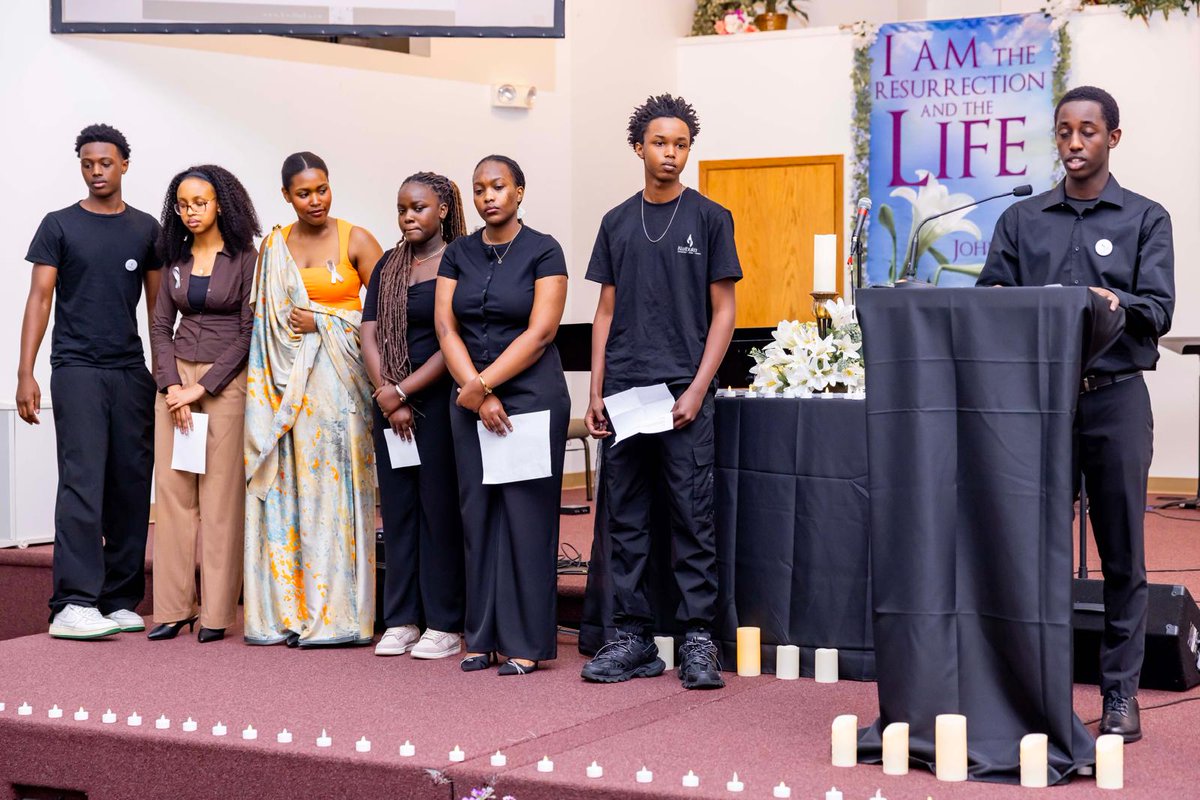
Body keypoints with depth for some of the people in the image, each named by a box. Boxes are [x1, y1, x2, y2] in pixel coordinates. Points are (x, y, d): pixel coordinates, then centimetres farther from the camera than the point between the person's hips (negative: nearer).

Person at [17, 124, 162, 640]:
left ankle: (120, 601, 10)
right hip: (77, 369, -3)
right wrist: (25, 374, -7)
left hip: (132, 371, 3)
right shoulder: (59, 226, 4)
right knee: (82, 483, -13)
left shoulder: (146, 229, 12)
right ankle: (73, 604, -16)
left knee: (132, 486, 3)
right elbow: (39, 299, 1)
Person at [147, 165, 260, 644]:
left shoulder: (245, 259, -3)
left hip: (225, 380, -4)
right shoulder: (176, 259, 12)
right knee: (173, 491, 0)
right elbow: (160, 326, 11)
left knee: (221, 495, -5)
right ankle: (173, 608, 4)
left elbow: (248, 330, -7)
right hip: (176, 379, 5)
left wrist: (203, 387, -10)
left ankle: (217, 613, -1)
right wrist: (171, 385, -3)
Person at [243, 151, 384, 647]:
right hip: (284, 378, 3)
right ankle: (289, 611, 5)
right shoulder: (274, 248, 11)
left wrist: (323, 322, -8)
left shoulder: (355, 241, 1)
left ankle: (335, 614, -1)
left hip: (338, 374, -3)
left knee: (332, 482, -5)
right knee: (286, 487, 0)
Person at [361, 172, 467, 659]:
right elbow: (370, 333, 6)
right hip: (390, 403, 6)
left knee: (440, 508, -3)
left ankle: (444, 624, 2)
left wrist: (403, 392, -11)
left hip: (439, 398, -6)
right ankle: (401, 620, 12)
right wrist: (387, 395, -6)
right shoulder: (388, 266, 13)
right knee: (397, 508, 7)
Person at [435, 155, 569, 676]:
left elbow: (540, 332, -11)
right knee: (478, 512, 6)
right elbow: (446, 327, 3)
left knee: (526, 514, -3)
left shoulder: (543, 251, -3)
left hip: (533, 394, -4)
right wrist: (477, 394, -9)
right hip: (470, 397, 4)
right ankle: (483, 637, 13)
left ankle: (526, 642, 2)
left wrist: (483, 384, -13)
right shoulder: (459, 253, 10)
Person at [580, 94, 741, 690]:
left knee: (693, 519, -3)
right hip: (623, 393, 4)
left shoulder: (709, 218, 3)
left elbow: (723, 311, 1)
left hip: (683, 393, -3)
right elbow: (606, 313, 14)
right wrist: (596, 393, 5)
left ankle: (698, 641, 1)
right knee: (625, 520, 5)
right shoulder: (617, 223, 13)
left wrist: (697, 389, -9)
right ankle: (633, 639, 12)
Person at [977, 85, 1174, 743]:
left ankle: (1121, 693, 8)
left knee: (1122, 552, 2)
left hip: (1114, 396, -2)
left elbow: (1159, 308, -3)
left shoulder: (1145, 219, 8)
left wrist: (1118, 304, -23)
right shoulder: (1021, 220, 14)